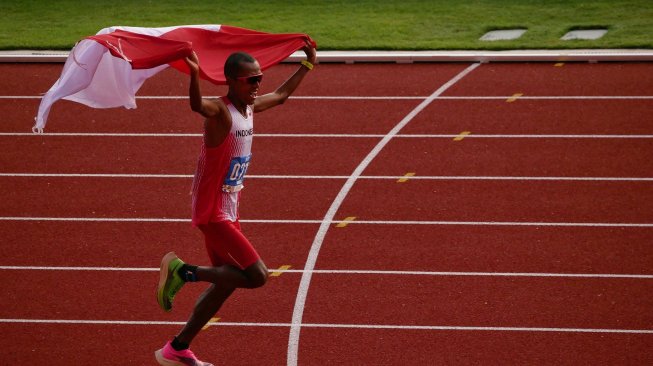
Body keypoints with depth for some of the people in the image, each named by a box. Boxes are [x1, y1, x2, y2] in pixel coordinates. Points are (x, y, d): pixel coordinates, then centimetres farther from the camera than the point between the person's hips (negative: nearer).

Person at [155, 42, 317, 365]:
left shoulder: (250, 108, 7)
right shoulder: (221, 112, -20)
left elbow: (281, 95, 29)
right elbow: (197, 105, -44)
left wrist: (307, 65, 33)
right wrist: (194, 74, -63)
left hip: (228, 212, 9)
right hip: (212, 213, -9)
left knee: (226, 282, 14)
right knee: (257, 275, -14)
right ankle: (183, 272, -4)